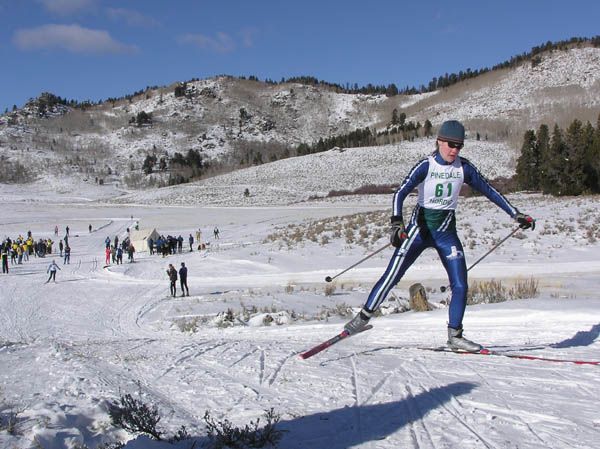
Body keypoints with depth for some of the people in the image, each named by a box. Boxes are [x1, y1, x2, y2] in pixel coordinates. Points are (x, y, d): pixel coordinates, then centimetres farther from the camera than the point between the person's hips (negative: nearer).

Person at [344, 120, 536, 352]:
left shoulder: (463, 168, 1)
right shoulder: (426, 166, -11)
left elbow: (488, 190, 9)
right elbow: (401, 192, -19)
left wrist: (516, 214, 9)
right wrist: (397, 223, -33)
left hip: (447, 231, 3)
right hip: (421, 226, -3)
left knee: (460, 286, -4)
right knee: (392, 276, -7)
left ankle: (455, 336, 10)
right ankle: (364, 316, 9)